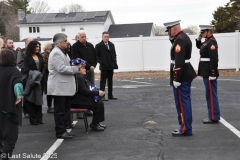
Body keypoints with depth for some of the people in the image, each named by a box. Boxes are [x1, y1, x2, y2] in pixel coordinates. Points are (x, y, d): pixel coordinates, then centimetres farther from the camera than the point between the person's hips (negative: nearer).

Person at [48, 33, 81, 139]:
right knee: (60, 111, -3)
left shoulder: (63, 52, 20)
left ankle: (63, 130, 22)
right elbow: (61, 69, -23)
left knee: (66, 110, 14)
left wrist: (76, 67, 11)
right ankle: (60, 132, 4)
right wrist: (76, 68, -15)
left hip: (65, 86, 10)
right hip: (59, 88, -10)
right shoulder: (56, 53, -14)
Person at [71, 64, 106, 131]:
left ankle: (97, 122, 11)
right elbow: (84, 91, -23)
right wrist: (97, 93, -21)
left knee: (100, 102, 3)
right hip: (78, 102, -11)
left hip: (83, 99, 11)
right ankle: (94, 125, -4)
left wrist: (98, 92, 4)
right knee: (99, 104, -16)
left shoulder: (82, 77, 17)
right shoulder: (78, 78, -18)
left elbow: (88, 88, 22)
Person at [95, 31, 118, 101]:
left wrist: (114, 62, 6)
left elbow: (114, 54, 18)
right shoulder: (98, 46, -4)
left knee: (110, 81, 11)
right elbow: (96, 56, -6)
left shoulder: (112, 45, 13)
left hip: (111, 66, 6)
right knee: (103, 81, -4)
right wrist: (101, 62, -14)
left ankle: (110, 95, 19)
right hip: (104, 67, -6)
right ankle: (102, 96, -3)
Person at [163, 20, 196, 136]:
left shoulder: (180, 40, -18)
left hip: (181, 76, -11)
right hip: (186, 75, 11)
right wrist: (173, 39, 5)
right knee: (185, 101, 15)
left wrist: (176, 79, -23)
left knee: (182, 103, -4)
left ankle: (185, 129, 2)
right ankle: (186, 126, 23)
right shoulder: (184, 37, 15)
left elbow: (179, 61, -24)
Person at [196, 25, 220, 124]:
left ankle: (214, 118, 2)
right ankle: (213, 116, 21)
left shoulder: (211, 42, -16)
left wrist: (212, 74, -24)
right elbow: (199, 46, 32)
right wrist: (198, 39, 12)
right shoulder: (207, 41, 13)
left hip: (209, 73, -10)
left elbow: (214, 59, -23)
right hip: (206, 73, 10)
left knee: (211, 95, -4)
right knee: (210, 95, 14)